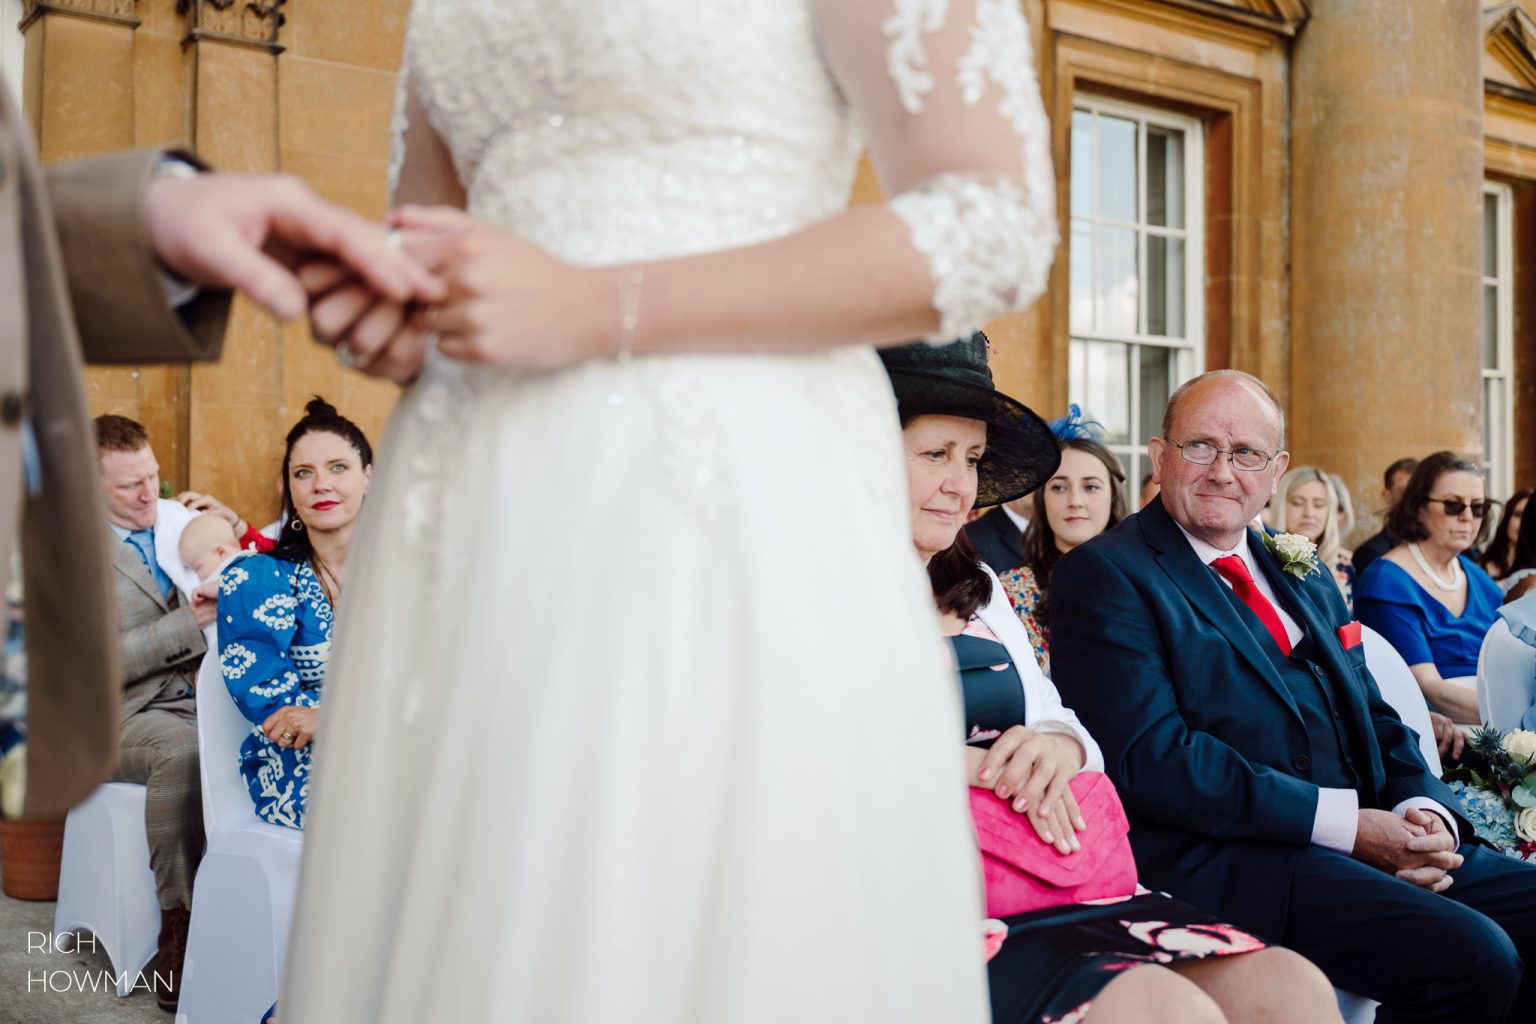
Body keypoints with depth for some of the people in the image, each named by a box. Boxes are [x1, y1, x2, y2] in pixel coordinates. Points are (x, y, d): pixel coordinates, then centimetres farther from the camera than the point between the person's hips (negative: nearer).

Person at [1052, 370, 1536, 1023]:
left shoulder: (1303, 578, 21)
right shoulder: (1107, 575, -4)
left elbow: (1376, 720, 19)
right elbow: (1149, 756, -15)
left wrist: (1424, 810, -4)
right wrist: (1343, 822, -17)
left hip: (1381, 842, 8)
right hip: (1232, 856, -8)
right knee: (1468, 953, -25)